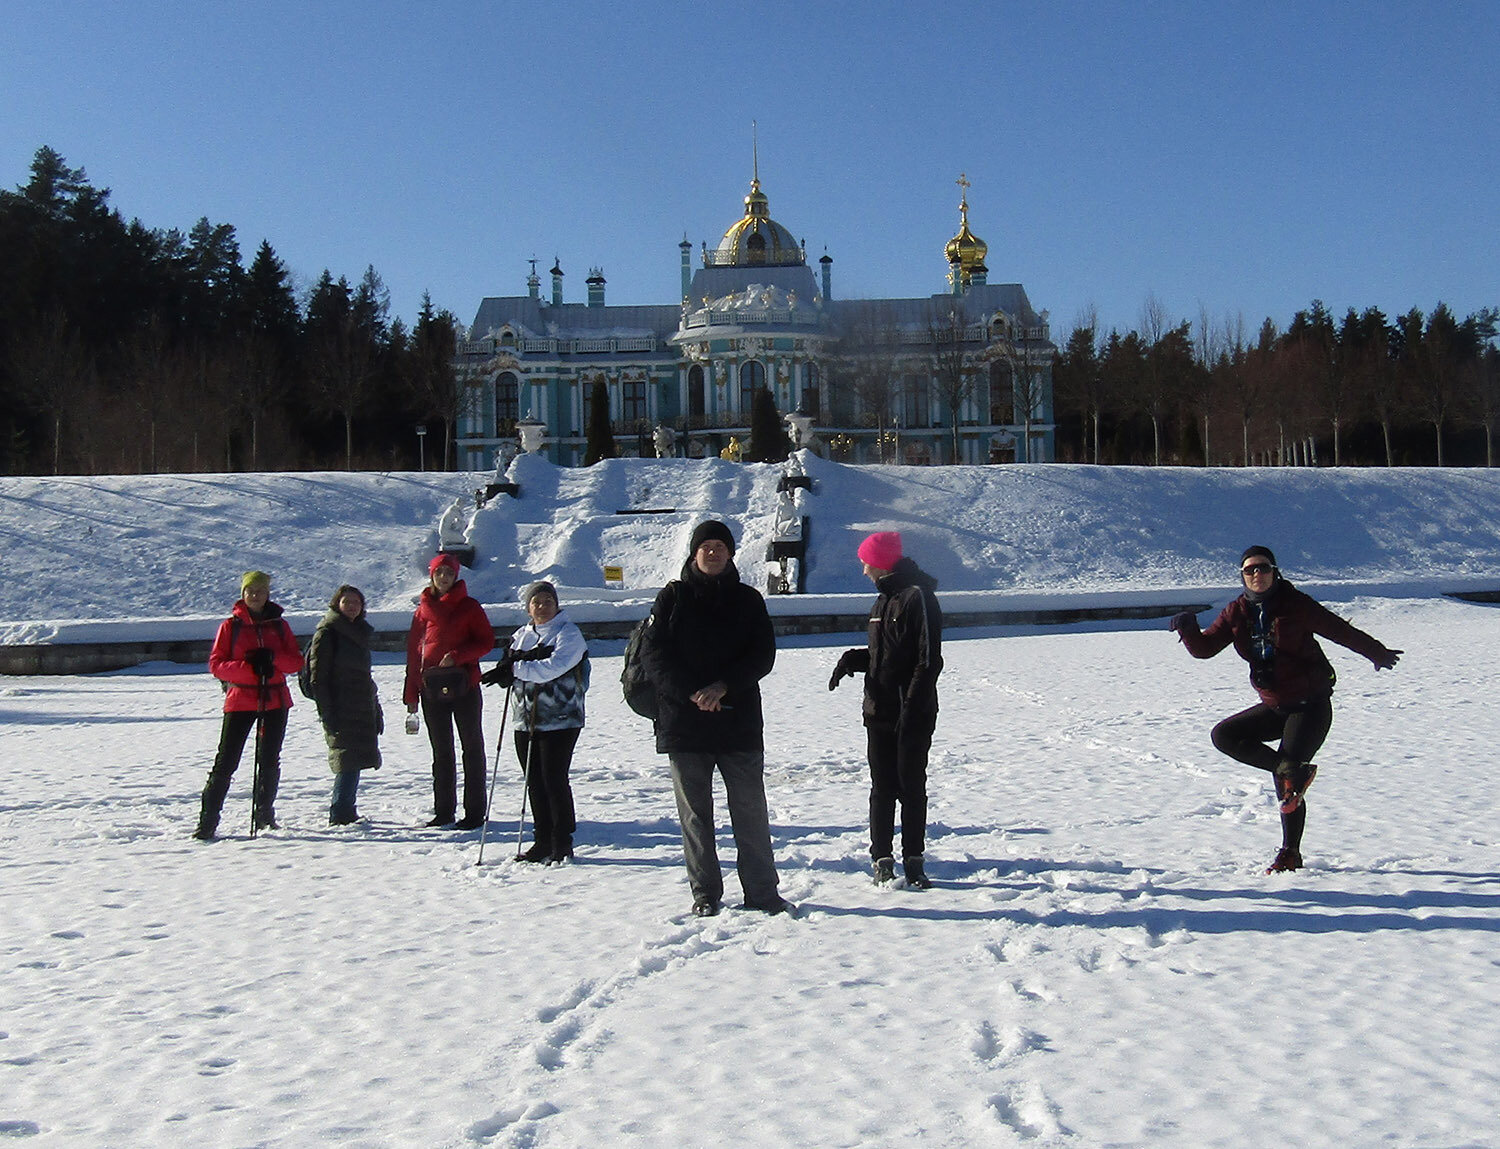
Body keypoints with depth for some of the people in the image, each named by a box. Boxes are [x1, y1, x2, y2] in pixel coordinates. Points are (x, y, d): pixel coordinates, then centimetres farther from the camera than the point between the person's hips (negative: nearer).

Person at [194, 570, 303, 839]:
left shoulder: (279, 625, 9)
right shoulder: (230, 625, 2)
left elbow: (296, 663, 5)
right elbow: (216, 664, -3)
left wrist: (272, 658, -15)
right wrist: (247, 667, -18)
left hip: (275, 700, 3)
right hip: (240, 699, -3)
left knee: (269, 761, 10)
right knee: (225, 762, -7)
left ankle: (265, 815, 25)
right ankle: (207, 822, -2)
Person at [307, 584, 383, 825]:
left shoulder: (360, 633, 20)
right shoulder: (327, 633, -4)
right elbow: (318, 677, -10)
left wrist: (376, 712, 21)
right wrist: (327, 713, -17)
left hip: (362, 712, 8)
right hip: (341, 712, -8)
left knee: (354, 762, 7)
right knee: (348, 760, -13)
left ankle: (345, 811, 15)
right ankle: (340, 815, -10)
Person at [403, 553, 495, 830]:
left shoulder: (469, 606, 1)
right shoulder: (424, 609, 10)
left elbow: (486, 641, -2)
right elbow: (414, 650, 10)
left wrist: (457, 656, -17)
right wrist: (411, 693, 6)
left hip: (464, 685, -3)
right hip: (432, 688, 3)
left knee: (472, 747, 2)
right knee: (441, 750, 9)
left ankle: (475, 812, 6)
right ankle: (444, 811, 16)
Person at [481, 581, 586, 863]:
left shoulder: (568, 634, -4)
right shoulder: (521, 636, 16)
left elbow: (555, 666, -20)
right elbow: (507, 671, 13)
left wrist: (516, 668, -22)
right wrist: (505, 672, -10)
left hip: (559, 720, -6)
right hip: (526, 720, 6)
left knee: (554, 779, -7)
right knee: (534, 782, 9)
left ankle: (562, 845, 1)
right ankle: (542, 842, 18)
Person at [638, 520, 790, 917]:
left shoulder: (748, 599, 9)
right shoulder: (673, 597, 5)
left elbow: (763, 656, 2)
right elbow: (653, 653, -2)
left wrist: (724, 686, -13)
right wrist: (691, 692, -14)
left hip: (740, 722, 1)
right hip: (683, 723, 0)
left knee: (750, 811, 2)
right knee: (695, 814, 4)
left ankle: (762, 892, 11)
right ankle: (705, 894, 13)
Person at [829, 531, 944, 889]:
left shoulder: (918, 596, -12)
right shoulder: (884, 599, 16)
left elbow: (928, 660, -17)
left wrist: (911, 709, -21)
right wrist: (852, 660, 3)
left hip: (913, 715, -7)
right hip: (879, 712, 7)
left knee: (912, 788, 2)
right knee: (882, 788, 8)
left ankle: (913, 860, 10)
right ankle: (882, 860, 13)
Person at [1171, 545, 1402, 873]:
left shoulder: (1295, 604, -10)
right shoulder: (1236, 614, 2)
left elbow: (1340, 631, 0)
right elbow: (1204, 648, -3)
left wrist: (1377, 653, 11)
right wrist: (1187, 627, -24)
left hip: (1311, 704, -6)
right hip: (1273, 707, 6)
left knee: (1286, 773, -13)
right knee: (1224, 736, -9)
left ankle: (1290, 854, 0)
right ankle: (1292, 769, -14)